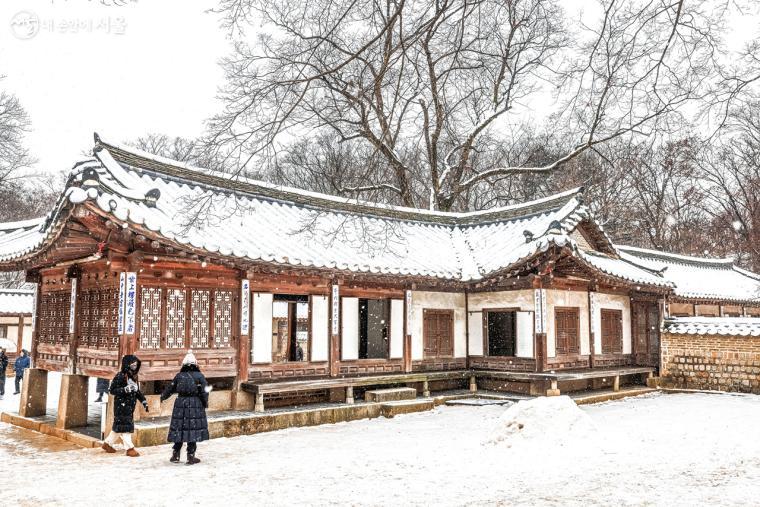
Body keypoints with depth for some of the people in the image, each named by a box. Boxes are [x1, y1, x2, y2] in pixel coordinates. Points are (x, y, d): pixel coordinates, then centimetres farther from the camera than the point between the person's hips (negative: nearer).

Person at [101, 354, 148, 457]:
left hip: (130, 406, 8)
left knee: (119, 426, 15)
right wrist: (125, 389, -27)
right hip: (121, 405, -8)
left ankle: (107, 443, 30)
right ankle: (130, 448, -2)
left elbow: (137, 391, 20)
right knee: (124, 426, -5)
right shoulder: (120, 376, -13)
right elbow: (112, 390, -16)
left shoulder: (134, 377, 10)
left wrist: (144, 401, 12)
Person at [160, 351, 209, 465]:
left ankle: (175, 455, 19)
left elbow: (170, 388, 14)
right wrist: (205, 404, 7)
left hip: (180, 404, 3)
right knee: (193, 429, 2)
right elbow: (204, 391, -6)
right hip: (195, 405, -3)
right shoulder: (199, 376, -4)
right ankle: (191, 456, 6)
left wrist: (162, 397, 31)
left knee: (178, 429, 11)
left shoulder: (179, 376, 4)